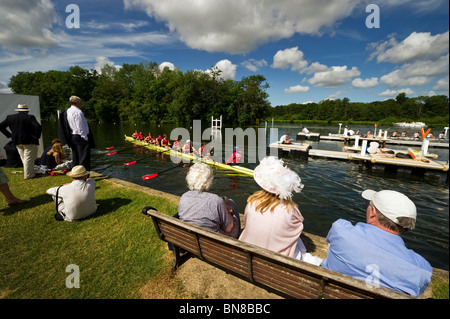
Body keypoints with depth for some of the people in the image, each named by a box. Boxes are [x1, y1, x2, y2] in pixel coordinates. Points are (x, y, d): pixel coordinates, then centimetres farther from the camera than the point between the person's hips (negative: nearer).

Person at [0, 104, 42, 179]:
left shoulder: (10, 117, 7)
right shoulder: (30, 117, -11)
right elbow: (38, 127, -24)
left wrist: (9, 135, 13)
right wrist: (37, 136, -11)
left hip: (17, 142, 6)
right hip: (29, 141, -6)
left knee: (24, 159, 16)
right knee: (29, 158, 1)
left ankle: (31, 173, 25)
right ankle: (28, 175, 5)